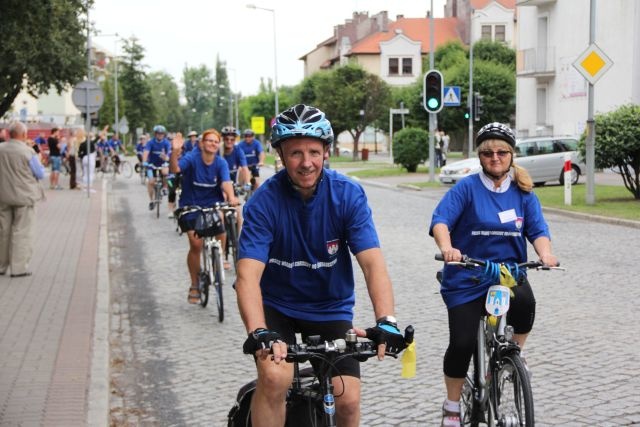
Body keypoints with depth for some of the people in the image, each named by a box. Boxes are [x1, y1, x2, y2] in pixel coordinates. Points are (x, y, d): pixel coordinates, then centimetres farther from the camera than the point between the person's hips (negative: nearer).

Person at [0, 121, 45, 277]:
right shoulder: (27, 152, -16)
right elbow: (40, 174, -8)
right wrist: (39, 162, 10)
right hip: (23, 196, -4)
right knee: (22, 232, 2)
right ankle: (18, 268, 1)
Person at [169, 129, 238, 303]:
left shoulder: (221, 163, -7)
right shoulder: (192, 158, -14)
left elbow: (226, 182, -22)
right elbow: (175, 169, -32)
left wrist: (231, 197, -42)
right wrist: (175, 151, -51)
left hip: (211, 206, 3)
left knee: (221, 240, -7)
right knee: (196, 244, -15)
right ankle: (194, 285, 0)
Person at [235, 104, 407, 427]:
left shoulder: (348, 194, -17)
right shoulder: (264, 202, -21)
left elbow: (372, 262, -24)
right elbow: (248, 275, -30)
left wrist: (386, 321, -40)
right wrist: (259, 333, -46)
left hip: (332, 309, 2)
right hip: (278, 305, -2)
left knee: (348, 400, -7)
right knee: (274, 377, -28)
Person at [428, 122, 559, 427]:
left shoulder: (523, 193, 5)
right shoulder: (467, 188, -6)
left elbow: (537, 229, -2)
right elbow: (440, 220, -18)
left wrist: (545, 253, -25)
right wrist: (446, 247, -38)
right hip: (467, 278, -2)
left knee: (524, 302, -31)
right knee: (461, 343, -6)